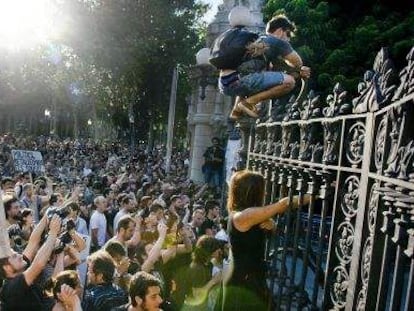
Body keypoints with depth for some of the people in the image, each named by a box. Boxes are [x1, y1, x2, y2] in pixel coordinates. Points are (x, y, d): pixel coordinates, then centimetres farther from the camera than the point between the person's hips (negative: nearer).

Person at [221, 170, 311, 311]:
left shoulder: (248, 214, 7)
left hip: (252, 279, 9)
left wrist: (269, 224, -9)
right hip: (242, 282, -9)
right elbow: (282, 204, -19)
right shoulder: (241, 216, -20)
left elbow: (271, 225, 16)